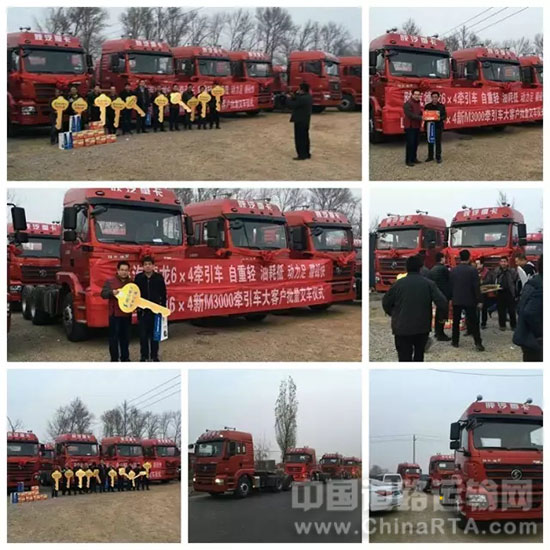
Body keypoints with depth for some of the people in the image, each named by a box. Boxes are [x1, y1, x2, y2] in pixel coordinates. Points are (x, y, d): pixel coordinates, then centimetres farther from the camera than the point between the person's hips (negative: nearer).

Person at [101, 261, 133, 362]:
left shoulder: (131, 282, 12)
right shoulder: (110, 281, -1)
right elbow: (103, 294, -7)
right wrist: (112, 292, -27)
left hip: (127, 314, 4)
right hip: (115, 314, -4)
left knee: (125, 337, 10)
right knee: (114, 337, -1)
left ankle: (125, 358, 20)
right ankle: (114, 359, 5)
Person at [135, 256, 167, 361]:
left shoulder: (159, 277, 0)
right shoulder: (138, 278, 1)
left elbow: (163, 294, 3)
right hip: (142, 311, 0)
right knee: (143, 335, 4)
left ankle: (154, 356, 16)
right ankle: (144, 356, 14)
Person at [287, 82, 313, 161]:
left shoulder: (302, 98, -24)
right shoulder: (309, 97, 7)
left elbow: (292, 105, -18)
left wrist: (289, 99, -2)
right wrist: (296, 95, 4)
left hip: (300, 121, -10)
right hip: (306, 121, 10)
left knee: (299, 138, -3)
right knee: (305, 137, 17)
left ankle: (302, 155, -2)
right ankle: (307, 154, 23)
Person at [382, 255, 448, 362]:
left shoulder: (398, 283, -4)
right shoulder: (429, 284, -4)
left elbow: (386, 303, 2)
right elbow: (442, 303, -13)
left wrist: (394, 315, 19)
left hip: (402, 328, -2)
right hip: (423, 327, 2)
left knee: (404, 357, -2)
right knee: (419, 355, 22)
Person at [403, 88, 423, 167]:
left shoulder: (418, 103, 14)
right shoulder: (408, 103, -15)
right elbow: (410, 115, -23)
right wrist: (421, 118, -27)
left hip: (417, 126, 8)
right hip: (410, 126, -8)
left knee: (415, 143, 12)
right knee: (410, 143, -7)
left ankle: (413, 158, 22)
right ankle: (408, 160, -2)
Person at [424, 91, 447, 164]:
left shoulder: (441, 106, 2)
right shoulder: (427, 106, 4)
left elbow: (444, 116, 0)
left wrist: (440, 118, -19)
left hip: (438, 126, -2)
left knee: (438, 142, 1)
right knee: (430, 141, 7)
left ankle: (438, 157, 9)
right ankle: (430, 156, 19)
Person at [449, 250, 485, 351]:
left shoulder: (453, 270, -1)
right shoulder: (473, 270, -11)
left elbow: (450, 285, 5)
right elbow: (476, 286, -12)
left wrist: (451, 297, 15)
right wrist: (479, 301, -7)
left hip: (456, 300, 3)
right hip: (469, 300, -3)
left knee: (456, 322, 12)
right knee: (473, 322, 0)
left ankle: (455, 341, 17)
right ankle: (478, 343, -5)